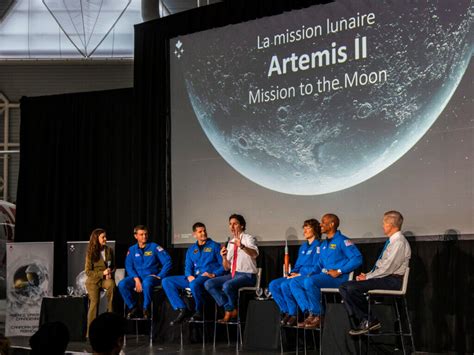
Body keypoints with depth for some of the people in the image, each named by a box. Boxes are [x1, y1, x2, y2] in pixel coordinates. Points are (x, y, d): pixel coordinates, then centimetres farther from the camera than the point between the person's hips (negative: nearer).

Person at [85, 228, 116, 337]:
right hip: (93, 280, -2)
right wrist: (102, 273, -13)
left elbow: (113, 266, 20)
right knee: (94, 301, -20)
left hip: (106, 278, 2)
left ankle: (110, 313, -25)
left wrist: (110, 273, -2)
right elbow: (88, 271, -2)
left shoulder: (109, 250, 9)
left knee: (111, 285, -35)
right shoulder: (90, 253, 0)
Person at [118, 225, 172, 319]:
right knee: (122, 284, -25)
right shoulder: (132, 250, 10)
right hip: (137, 276, 3)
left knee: (146, 283, -39)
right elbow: (129, 266, 2)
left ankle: (146, 309, -18)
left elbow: (167, 262, -4)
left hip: (151, 276, -3)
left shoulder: (154, 247, 1)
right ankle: (133, 307, -6)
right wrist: (136, 279, -14)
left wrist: (160, 276, -11)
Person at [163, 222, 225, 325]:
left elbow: (224, 265, -1)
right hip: (193, 278, 6)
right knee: (166, 281, -8)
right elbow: (188, 266, 16)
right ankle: (182, 309, -15)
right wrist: (189, 276, -6)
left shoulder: (215, 246, 7)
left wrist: (214, 274, -16)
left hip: (209, 277, -6)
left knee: (194, 284, -40)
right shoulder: (191, 249, 22)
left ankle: (199, 311, -17)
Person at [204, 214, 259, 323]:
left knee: (227, 286, -33)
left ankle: (231, 309, -5)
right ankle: (230, 309, -7)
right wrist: (224, 257, -7)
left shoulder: (248, 239, -6)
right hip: (233, 274, 7)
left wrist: (242, 246, -47)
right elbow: (227, 267, 14)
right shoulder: (230, 242, 14)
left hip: (247, 275, -7)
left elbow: (255, 254, -30)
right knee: (208, 284, -9)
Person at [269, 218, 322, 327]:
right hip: (298, 275, 9)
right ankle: (287, 312, -9)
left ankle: (294, 314, -17)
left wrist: (299, 274, -16)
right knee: (273, 285, -12)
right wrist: (293, 273, 4)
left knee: (285, 285, -31)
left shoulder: (318, 246, -5)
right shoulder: (303, 247, 23)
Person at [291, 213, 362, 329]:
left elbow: (357, 258, -15)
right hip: (323, 276, 9)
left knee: (310, 282, -33)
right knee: (294, 283, -6)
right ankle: (310, 313, -14)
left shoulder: (342, 240, -5)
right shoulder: (324, 244, 23)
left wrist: (339, 271, -18)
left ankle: (318, 315, -19)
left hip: (338, 278, -9)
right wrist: (311, 273, 6)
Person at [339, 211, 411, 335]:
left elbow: (387, 268, -20)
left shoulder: (399, 242, -14)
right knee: (344, 287, -2)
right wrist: (367, 274, 5)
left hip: (392, 280, -10)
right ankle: (363, 320, -7)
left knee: (352, 287, -23)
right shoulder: (392, 241, 19)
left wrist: (368, 277, -12)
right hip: (385, 277, 10)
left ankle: (369, 321, -10)